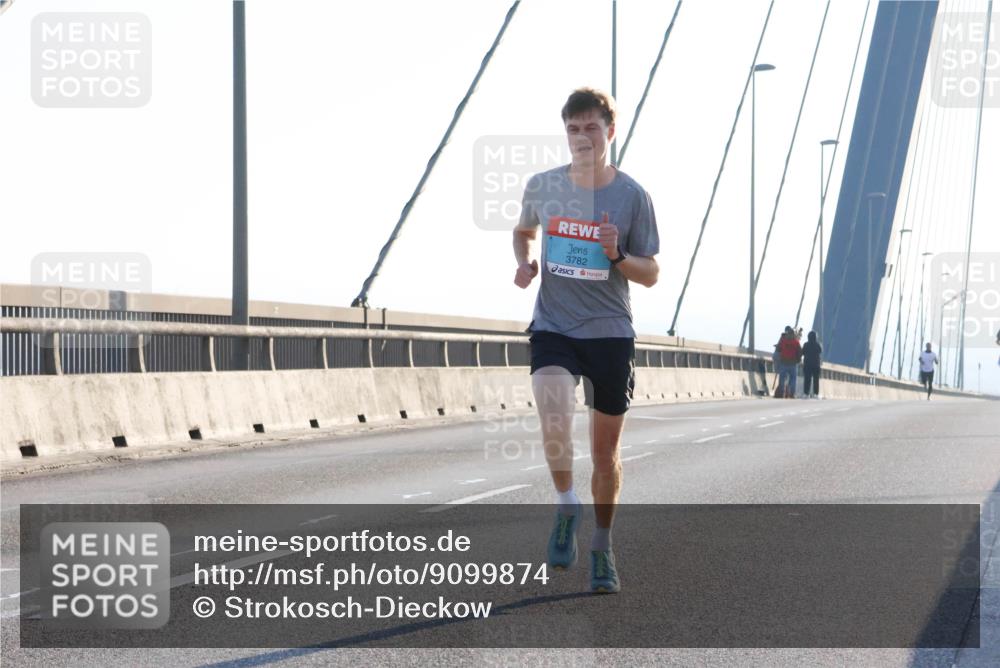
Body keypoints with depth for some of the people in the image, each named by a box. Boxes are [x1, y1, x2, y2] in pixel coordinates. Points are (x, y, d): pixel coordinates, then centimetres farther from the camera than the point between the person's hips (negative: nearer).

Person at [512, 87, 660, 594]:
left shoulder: (632, 196, -5)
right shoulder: (542, 186, 0)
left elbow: (650, 275, 0)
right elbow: (524, 230, 21)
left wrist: (617, 255, -20)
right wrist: (523, 262, 0)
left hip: (610, 333, 0)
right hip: (552, 327, 0)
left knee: (605, 451, 8)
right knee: (554, 418, -27)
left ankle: (602, 547, 27)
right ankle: (566, 506, -2)